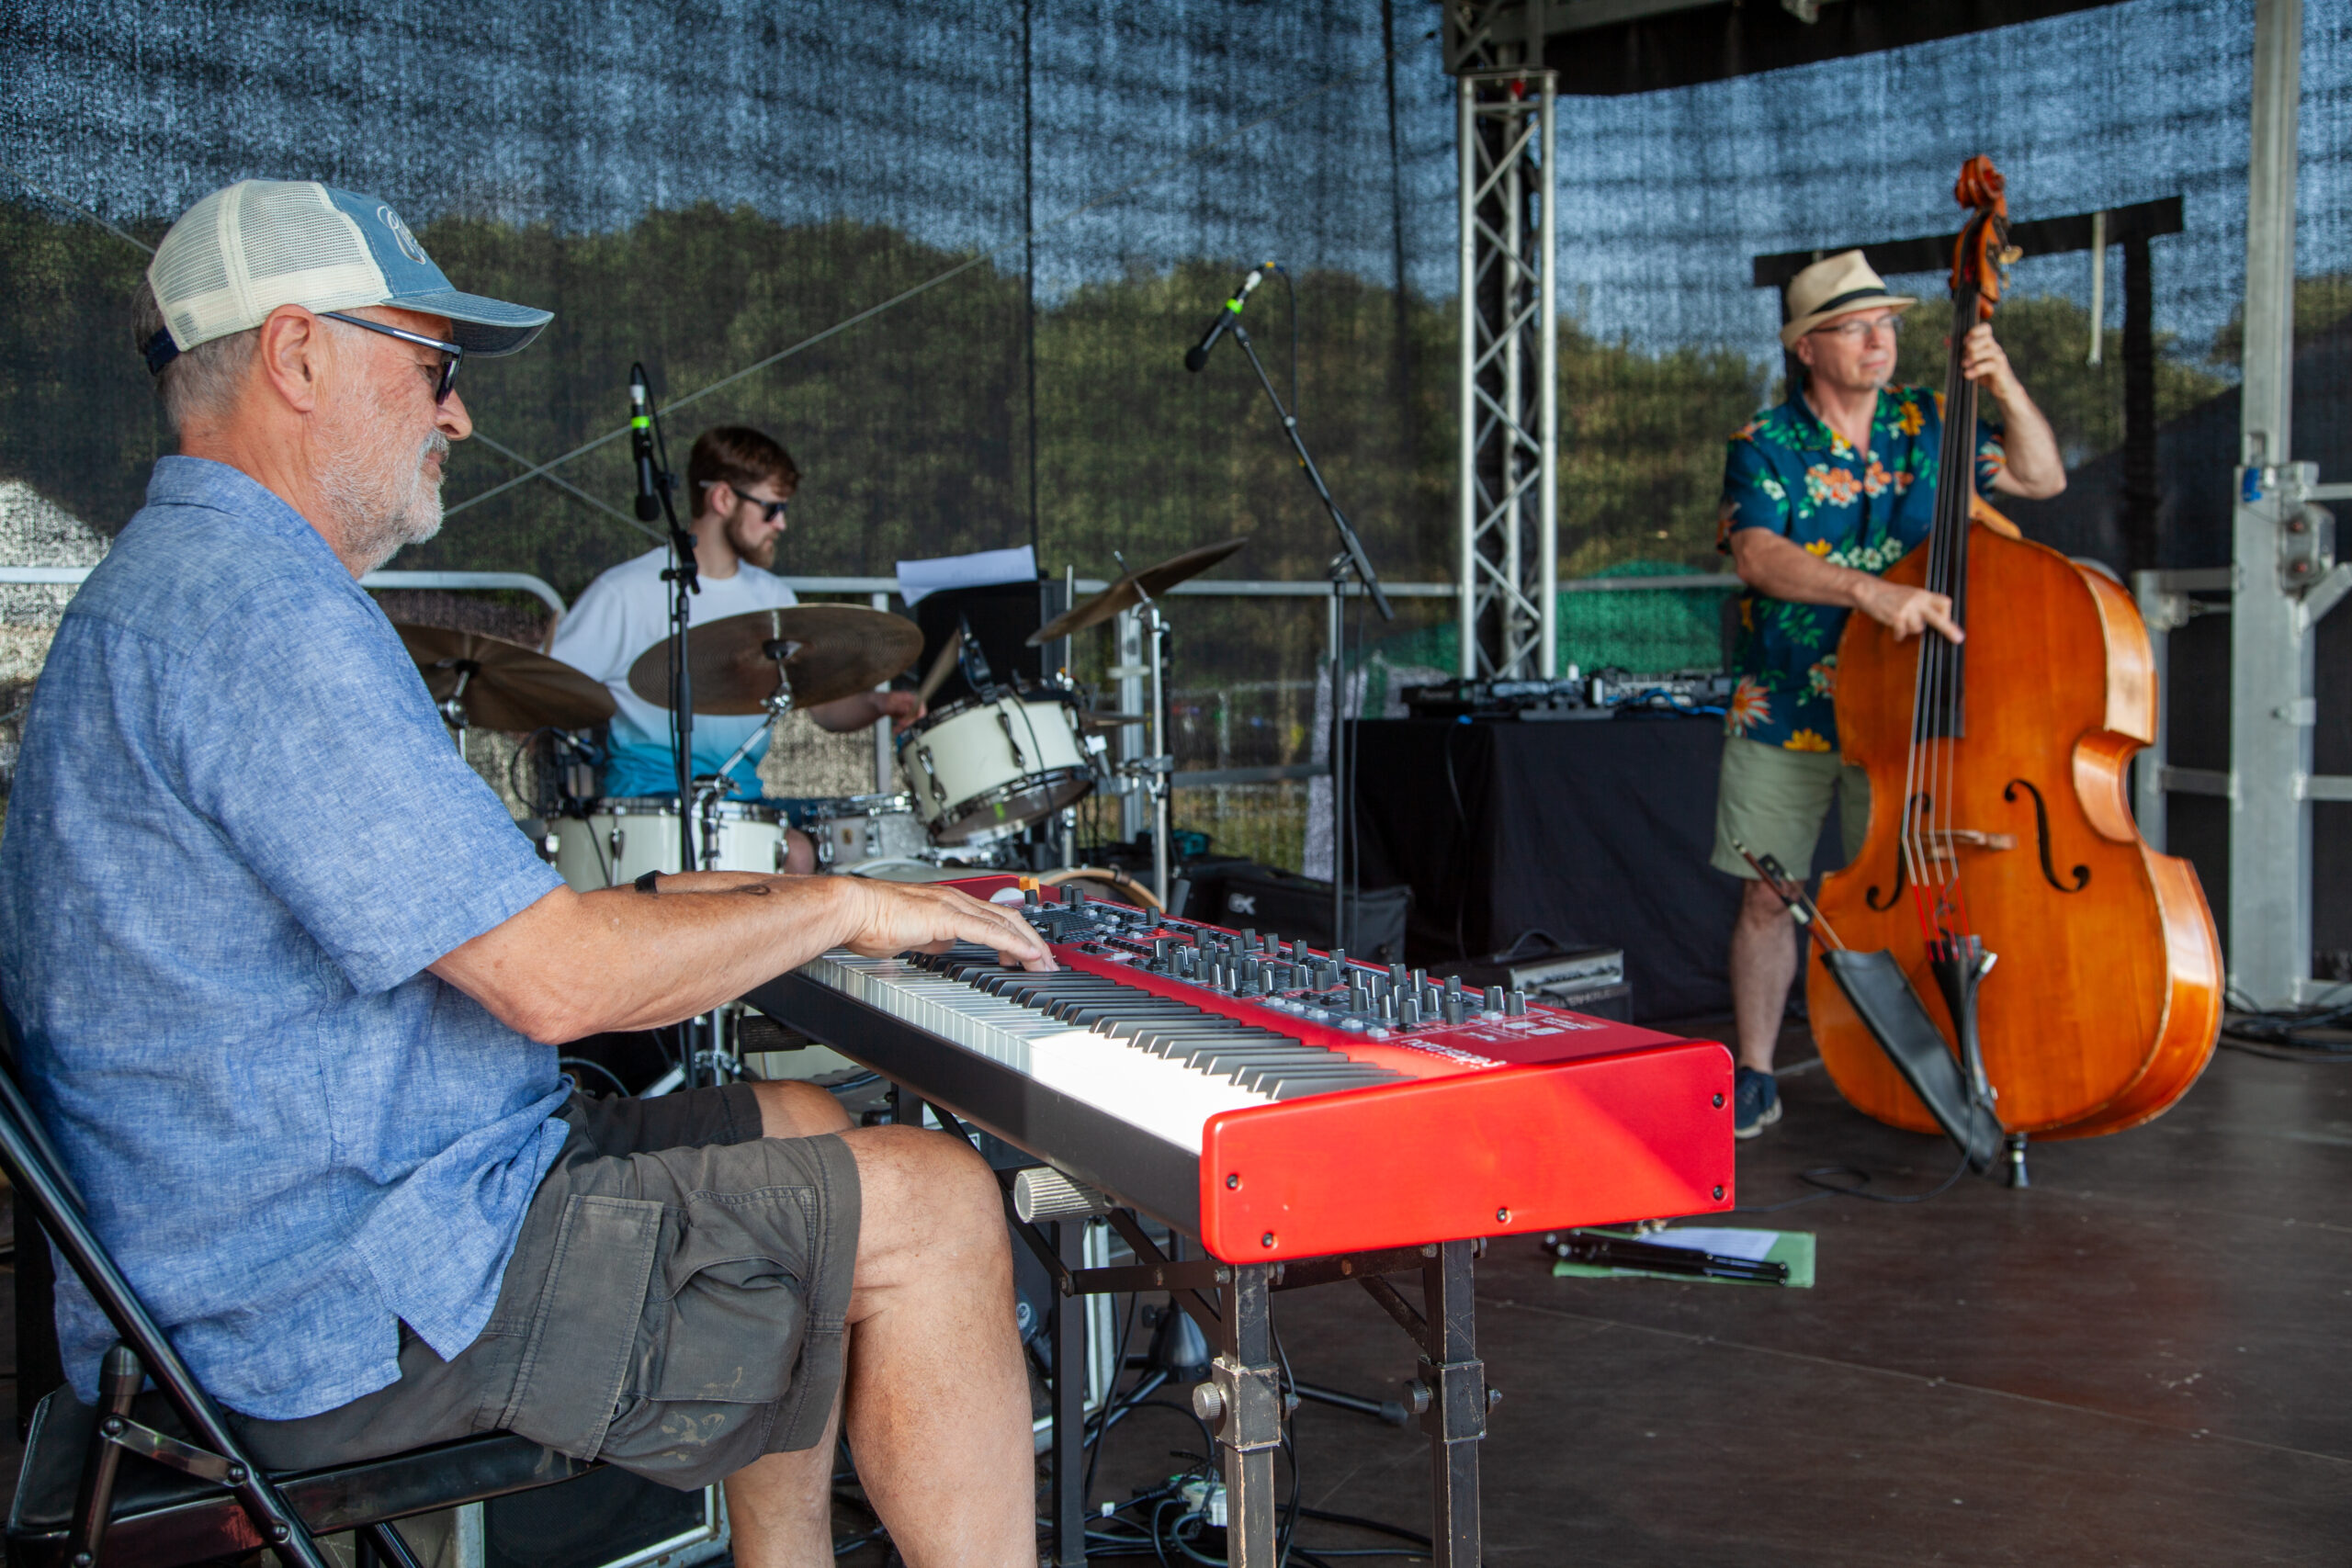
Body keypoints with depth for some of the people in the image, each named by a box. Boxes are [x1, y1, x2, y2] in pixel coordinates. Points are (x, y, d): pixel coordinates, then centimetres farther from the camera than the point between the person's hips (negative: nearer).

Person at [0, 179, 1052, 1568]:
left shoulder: (171, 579, 16)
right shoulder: (256, 605, -21)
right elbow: (554, 981, -25)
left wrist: (674, 906, 14)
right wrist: (835, 907, -10)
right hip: (343, 1318, -11)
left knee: (805, 1134, 19)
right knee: (934, 1205, -8)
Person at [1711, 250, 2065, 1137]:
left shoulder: (1927, 425, 5)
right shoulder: (1766, 446, -6)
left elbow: (2042, 477, 9)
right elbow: (1757, 555, -23)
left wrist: (2005, 389, -8)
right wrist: (1871, 590, -37)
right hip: (1782, 719, -2)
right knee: (1767, 898, 4)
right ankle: (1754, 1079, 16)